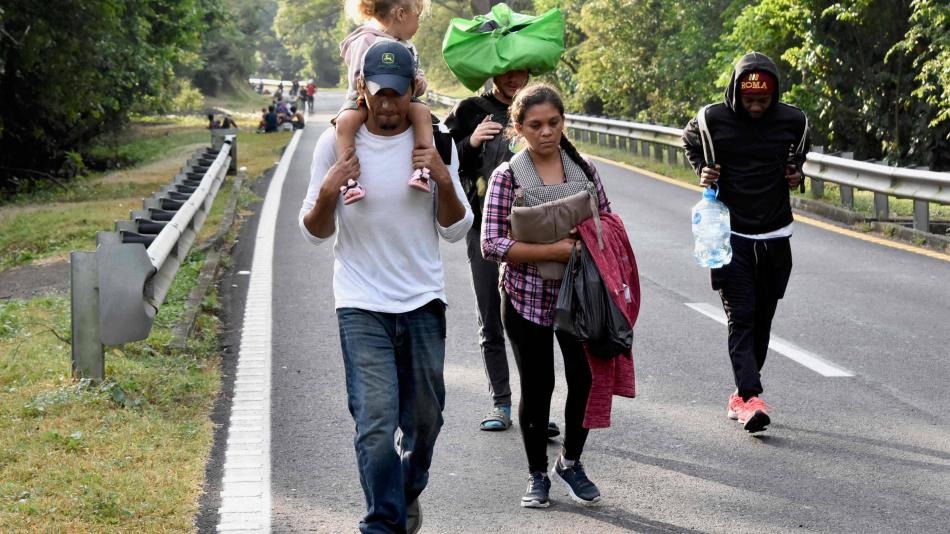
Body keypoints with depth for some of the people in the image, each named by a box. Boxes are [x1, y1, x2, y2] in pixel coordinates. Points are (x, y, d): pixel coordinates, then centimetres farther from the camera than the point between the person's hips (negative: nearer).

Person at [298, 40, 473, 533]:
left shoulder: (434, 142, 0)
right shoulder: (336, 142, -4)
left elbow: (456, 230, 2)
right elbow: (314, 232, 1)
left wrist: (445, 180, -15)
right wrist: (327, 192, -18)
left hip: (423, 302, 3)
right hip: (362, 305, -2)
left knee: (425, 419, 15)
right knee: (376, 423, -13)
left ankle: (407, 492, 43)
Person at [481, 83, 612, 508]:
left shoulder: (583, 169, 3)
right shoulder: (507, 176, -8)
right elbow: (491, 244, -14)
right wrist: (554, 250, -21)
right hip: (527, 298, -3)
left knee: (585, 381, 5)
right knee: (537, 388, 7)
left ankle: (570, 462, 29)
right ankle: (537, 474, 26)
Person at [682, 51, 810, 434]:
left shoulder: (792, 120, -3)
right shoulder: (713, 118, -8)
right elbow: (690, 141, 14)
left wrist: (795, 172, 3)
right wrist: (702, 170, -3)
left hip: (775, 237, 3)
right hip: (730, 235, -3)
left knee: (761, 320, 8)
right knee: (740, 318, -12)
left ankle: (740, 395, 19)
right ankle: (750, 397, -20)